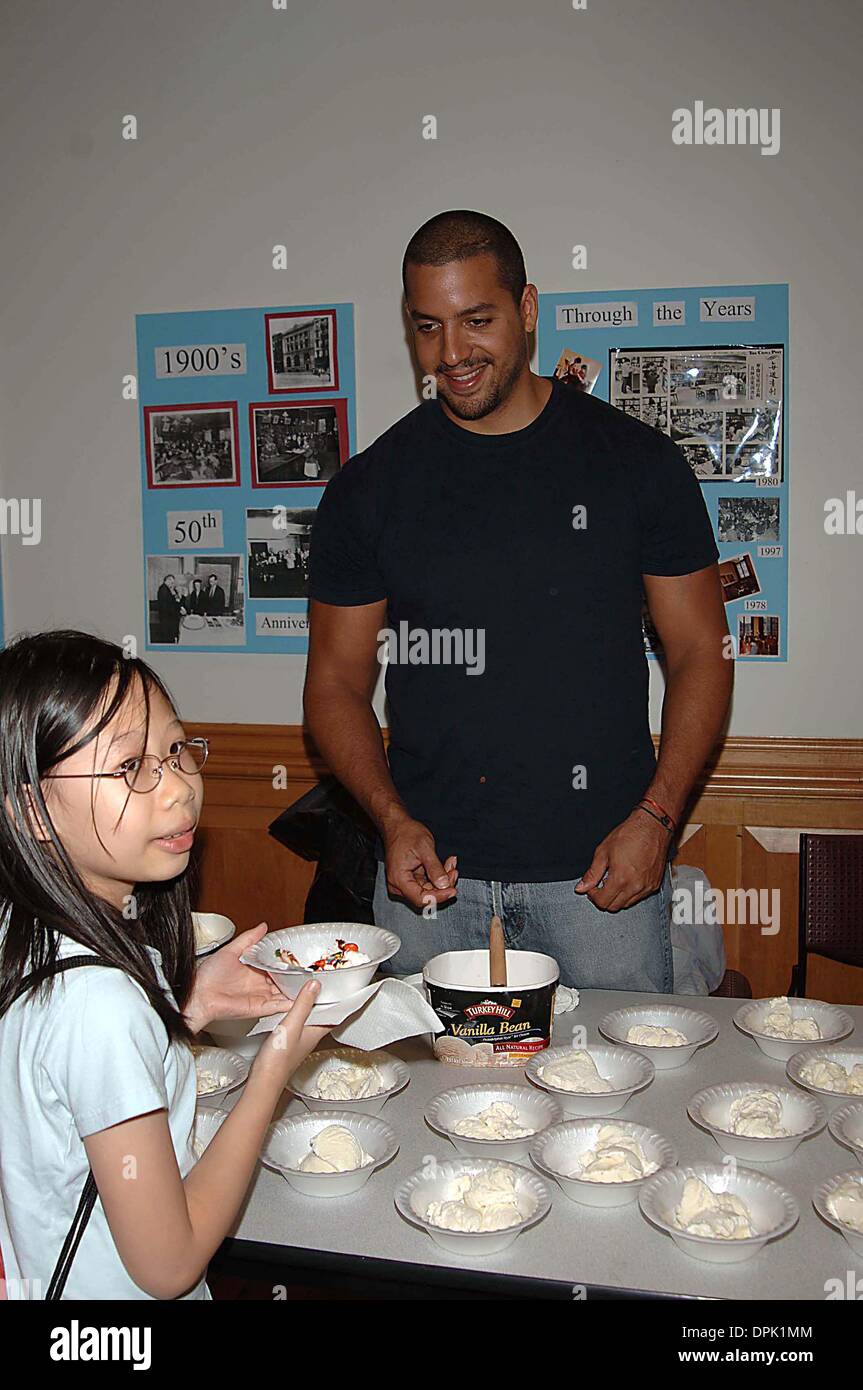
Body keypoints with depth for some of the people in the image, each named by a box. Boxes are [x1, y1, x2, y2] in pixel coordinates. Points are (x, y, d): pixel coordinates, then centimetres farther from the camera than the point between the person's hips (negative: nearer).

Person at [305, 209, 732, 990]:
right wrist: (393, 820, -10)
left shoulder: (638, 462, -1)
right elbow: (337, 682, 5)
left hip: (602, 872, 0)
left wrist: (655, 816, -10)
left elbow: (700, 653, 3)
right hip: (433, 871, 1)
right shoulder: (370, 488, 2)